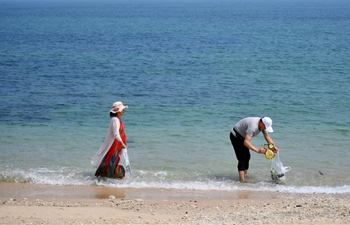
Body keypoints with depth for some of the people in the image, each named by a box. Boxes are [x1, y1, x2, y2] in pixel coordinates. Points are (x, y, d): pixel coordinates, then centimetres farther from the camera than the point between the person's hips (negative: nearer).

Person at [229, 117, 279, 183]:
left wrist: (273, 146, -14)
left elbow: (267, 136, 2)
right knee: (242, 158, -16)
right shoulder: (253, 126, -38)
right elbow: (246, 142, -44)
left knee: (247, 157, 12)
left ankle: (243, 176, 26)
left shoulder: (263, 125, -10)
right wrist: (257, 150, -50)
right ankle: (242, 181, -20)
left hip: (242, 137, 10)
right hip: (236, 136, -10)